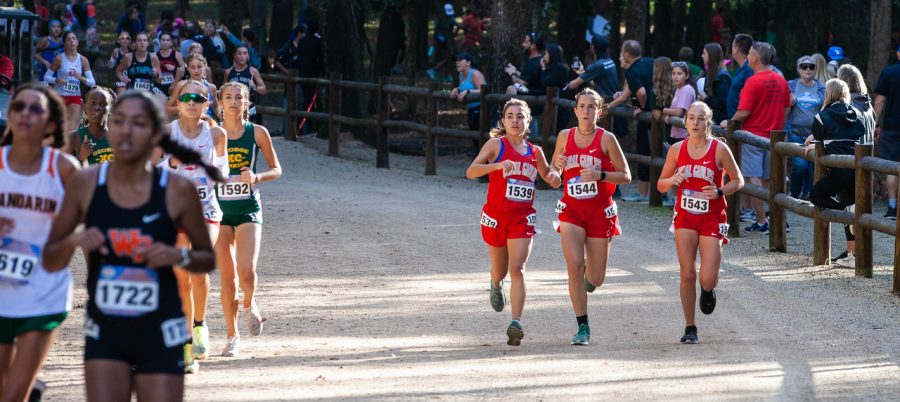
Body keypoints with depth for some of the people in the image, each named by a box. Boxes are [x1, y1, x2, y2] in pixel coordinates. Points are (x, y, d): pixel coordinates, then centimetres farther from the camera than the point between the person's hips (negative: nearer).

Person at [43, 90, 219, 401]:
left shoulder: (177, 190, -9)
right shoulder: (86, 184, -4)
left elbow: (208, 260, 4)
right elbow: (49, 261, 3)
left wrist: (179, 256, -17)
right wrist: (73, 241, -18)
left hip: (160, 336, -1)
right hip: (105, 334, 1)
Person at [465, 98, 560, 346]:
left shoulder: (535, 152, 9)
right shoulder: (496, 144, -3)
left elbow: (548, 177, 26)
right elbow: (471, 171, -14)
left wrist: (554, 177, 2)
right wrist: (498, 166, -30)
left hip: (523, 218, 1)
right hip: (495, 215, -1)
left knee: (517, 269, -15)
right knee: (500, 269, 14)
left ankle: (516, 323, -22)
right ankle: (496, 287, 52)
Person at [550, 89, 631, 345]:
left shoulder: (606, 139, -5)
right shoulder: (565, 137, 4)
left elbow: (626, 176, -4)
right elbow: (554, 171, 17)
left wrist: (600, 175, -20)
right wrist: (557, 168, -7)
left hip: (601, 212, -1)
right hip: (571, 210, 1)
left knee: (595, 279, 2)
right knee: (574, 265, -16)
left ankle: (589, 276, 41)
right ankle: (583, 327, -8)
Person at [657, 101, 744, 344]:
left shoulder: (719, 149, -8)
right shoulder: (677, 150, 0)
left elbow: (738, 180, 2)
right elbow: (660, 185, 8)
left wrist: (720, 192, -17)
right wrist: (672, 181, -15)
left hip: (712, 219, -2)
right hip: (685, 217, 2)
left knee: (708, 279, -10)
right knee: (687, 274, -2)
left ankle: (708, 291, 29)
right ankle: (690, 328, 11)